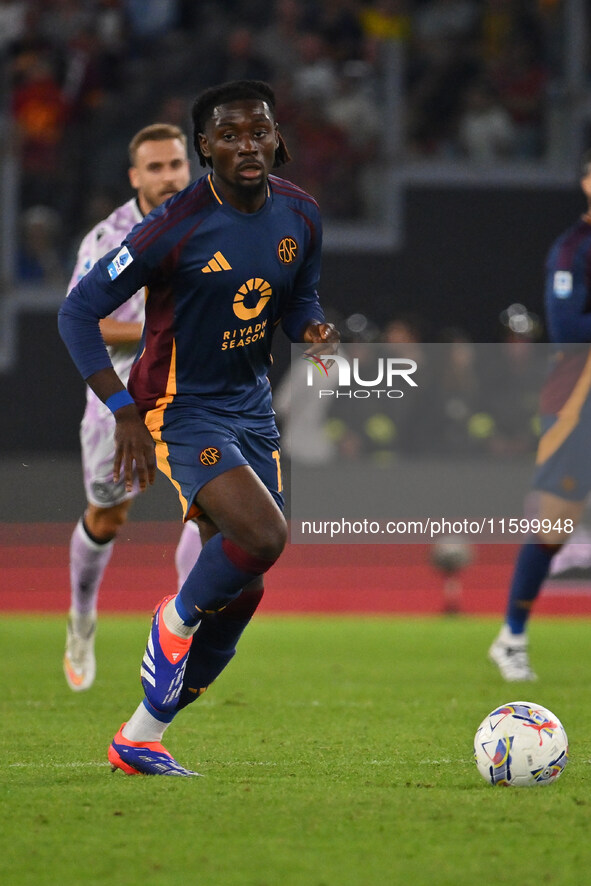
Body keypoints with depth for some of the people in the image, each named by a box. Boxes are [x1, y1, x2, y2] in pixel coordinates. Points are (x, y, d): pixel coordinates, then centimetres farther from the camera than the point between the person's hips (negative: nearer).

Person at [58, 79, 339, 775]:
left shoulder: (299, 215, -1)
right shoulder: (176, 227, -20)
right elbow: (78, 311, -15)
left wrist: (314, 330, -8)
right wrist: (124, 411, -21)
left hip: (251, 409, 7)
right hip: (182, 411, -7)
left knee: (240, 592, 5)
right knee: (262, 535, -29)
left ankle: (138, 741, 19)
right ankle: (176, 619, 4)